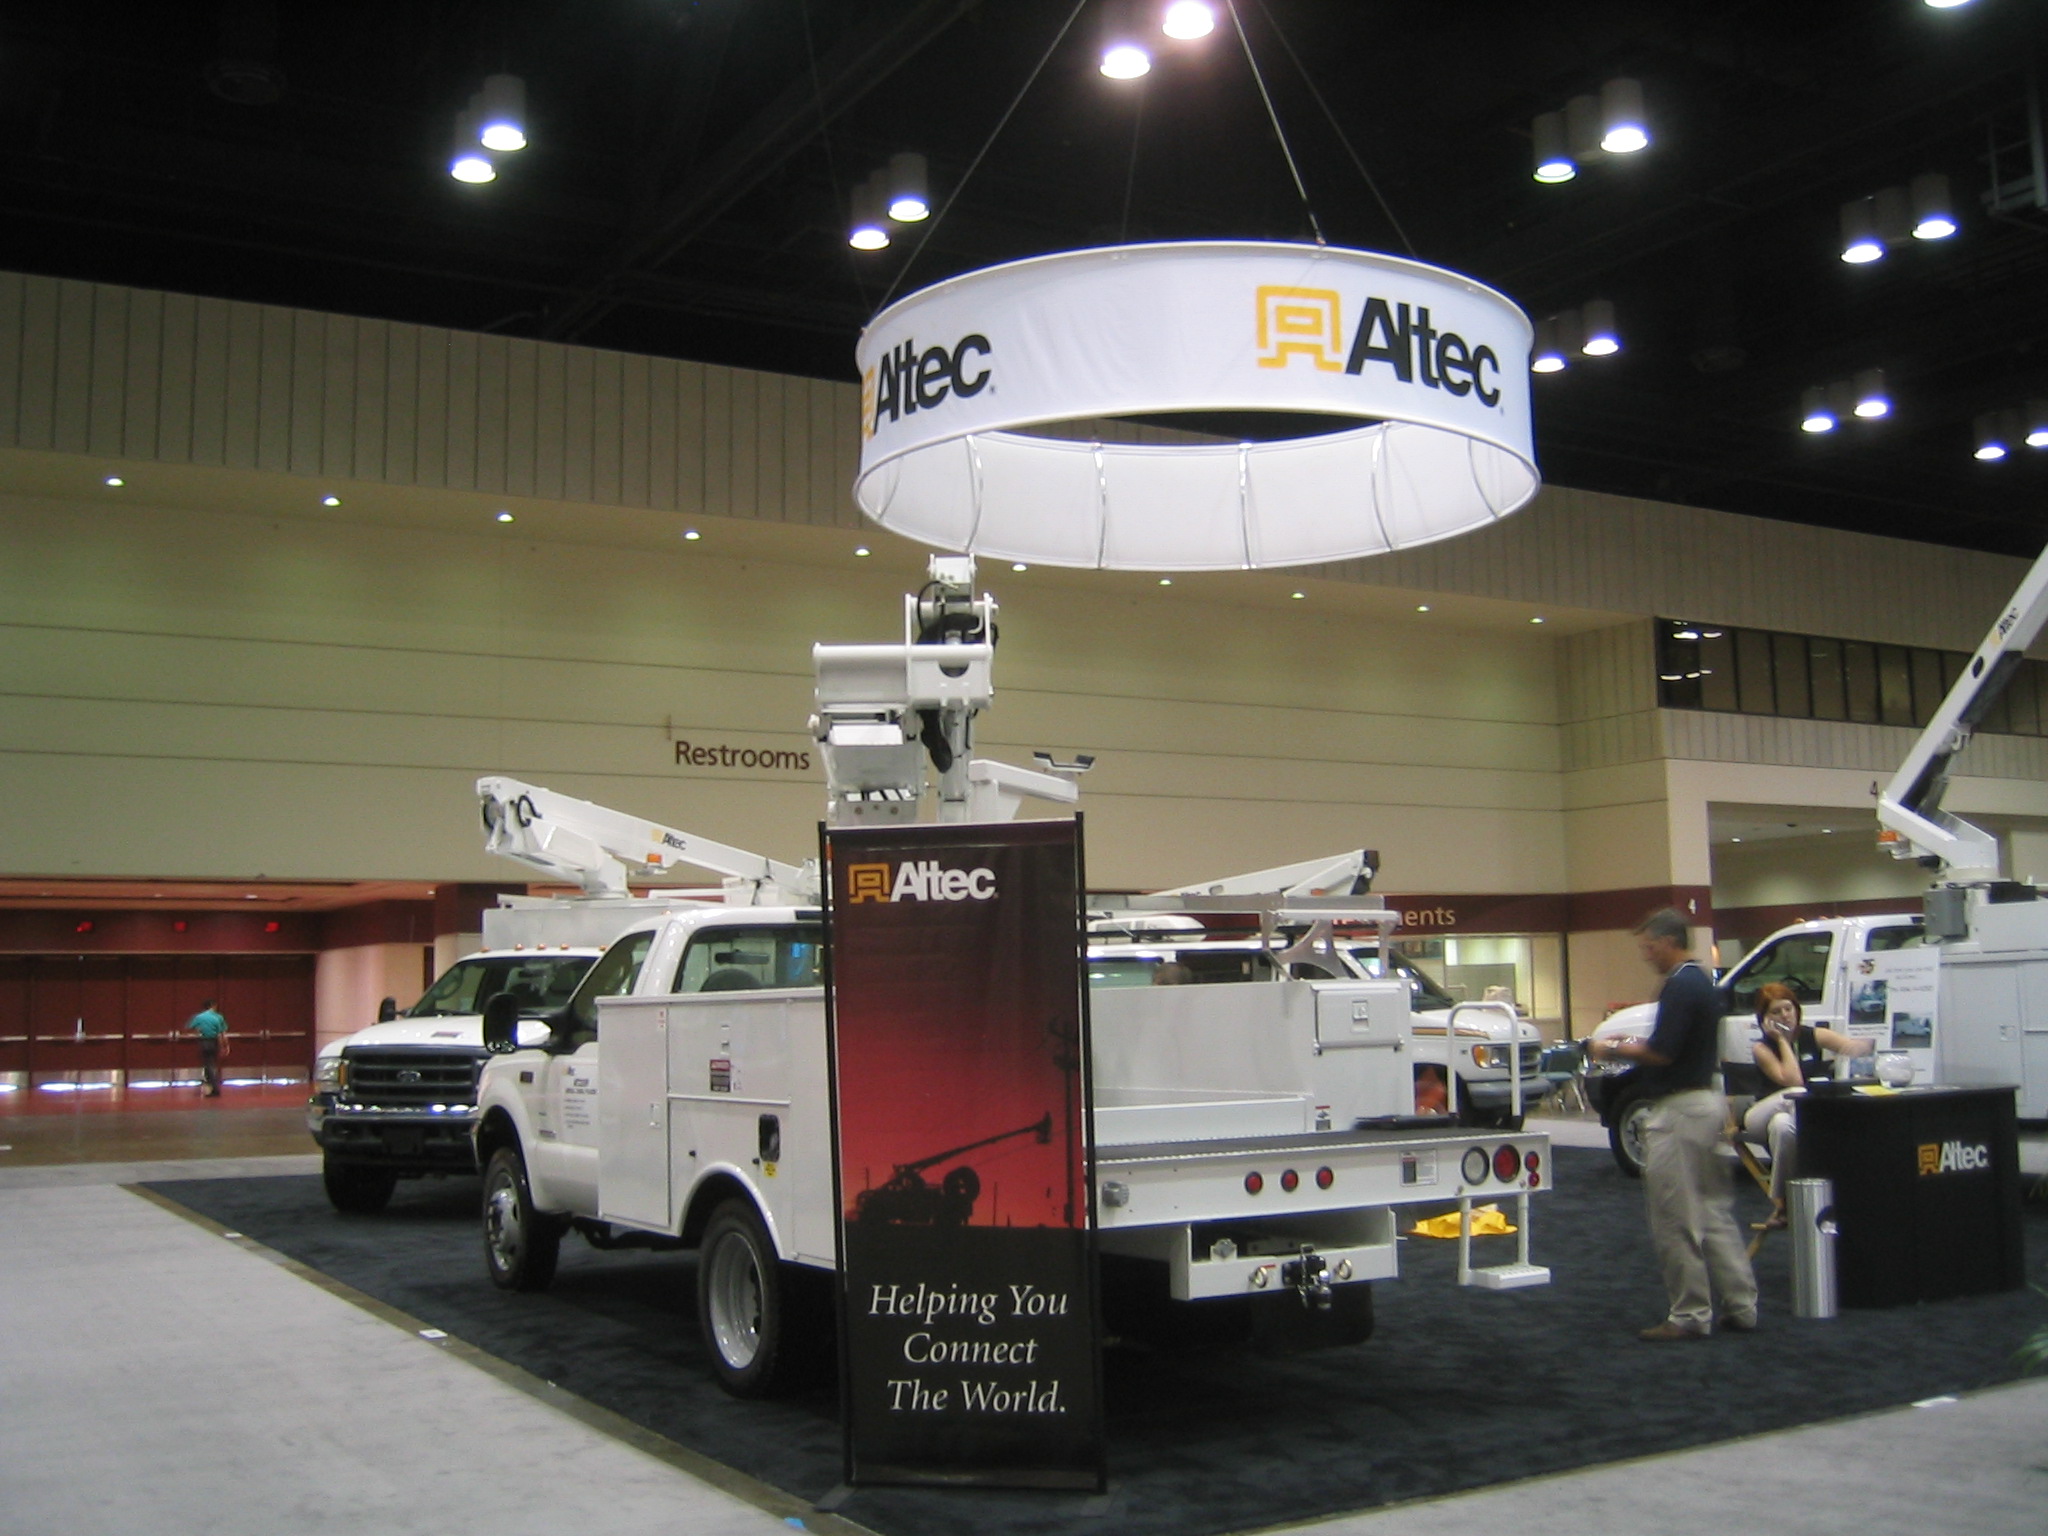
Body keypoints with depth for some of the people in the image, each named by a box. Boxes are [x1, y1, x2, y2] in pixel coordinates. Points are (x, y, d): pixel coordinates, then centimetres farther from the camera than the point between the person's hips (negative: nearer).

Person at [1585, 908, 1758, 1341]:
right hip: (1707, 1102, 10)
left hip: (1680, 1109, -10)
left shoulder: (1680, 986, -18)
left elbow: (1662, 1053, -23)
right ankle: (1739, 1306, 18)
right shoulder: (1703, 982, 14)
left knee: (1675, 1219, -3)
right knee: (1714, 1211, 14)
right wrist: (1632, 1045, 16)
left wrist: (1613, 1049, -9)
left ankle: (1690, 1315, 3)